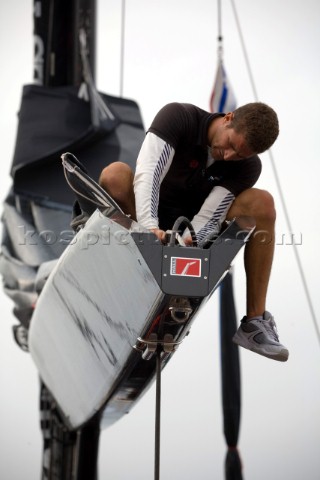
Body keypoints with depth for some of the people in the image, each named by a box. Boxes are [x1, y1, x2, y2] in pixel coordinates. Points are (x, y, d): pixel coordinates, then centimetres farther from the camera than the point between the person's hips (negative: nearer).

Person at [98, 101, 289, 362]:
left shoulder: (248, 166, -12)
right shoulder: (177, 116, -19)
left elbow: (209, 217, -20)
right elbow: (148, 172, -33)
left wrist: (189, 241, -41)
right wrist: (150, 225, -49)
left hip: (195, 232, 2)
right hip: (151, 221, -2)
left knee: (263, 203, -22)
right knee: (115, 174, -31)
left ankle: (255, 320, -21)